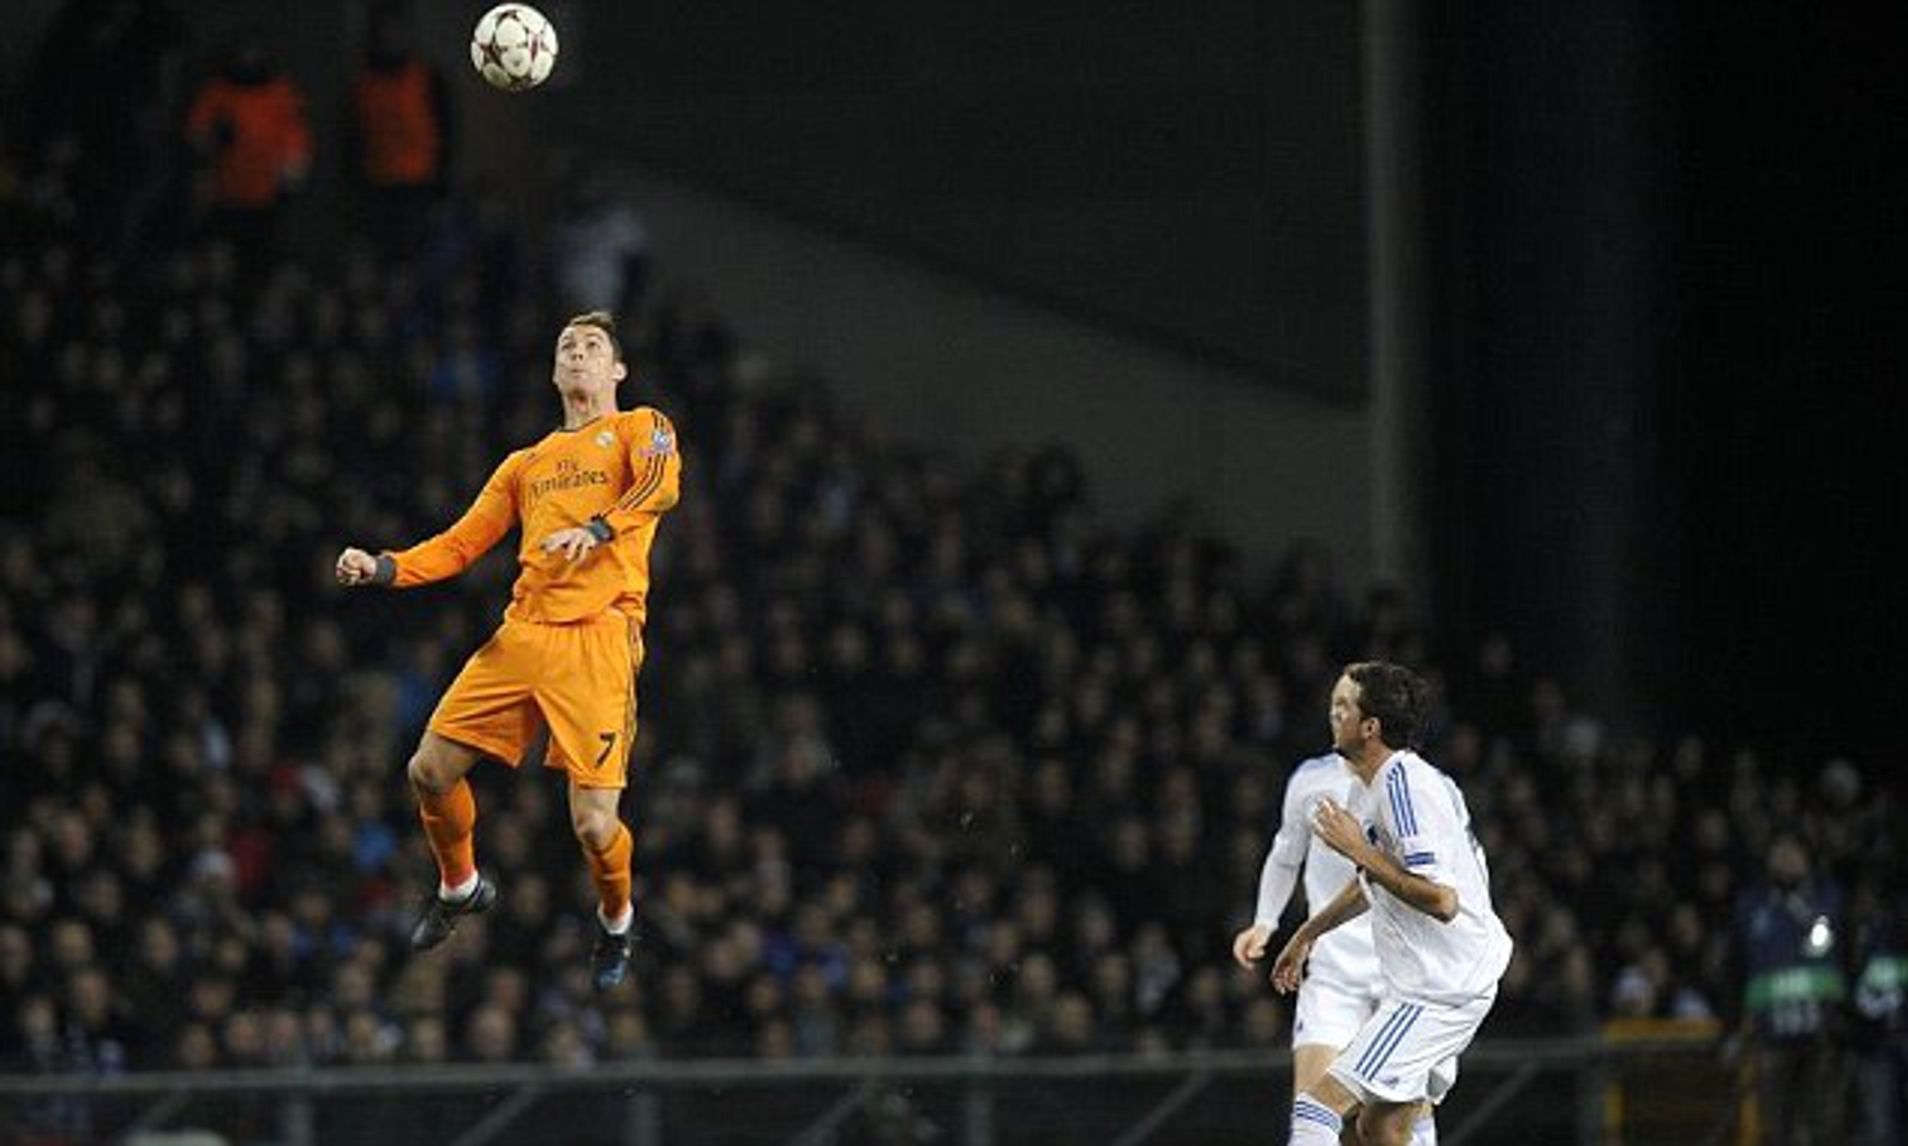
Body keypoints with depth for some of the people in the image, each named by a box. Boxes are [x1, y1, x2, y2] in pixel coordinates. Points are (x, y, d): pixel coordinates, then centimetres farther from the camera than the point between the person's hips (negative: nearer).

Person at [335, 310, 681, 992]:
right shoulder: (525, 466, 26)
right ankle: (459, 887, 26)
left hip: (599, 639, -5)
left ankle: (616, 919, 18)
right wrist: (382, 570, 7)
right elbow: (462, 544, 23)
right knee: (431, 770, -2)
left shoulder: (638, 428, 10)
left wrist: (597, 529, -30)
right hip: (522, 633, 5)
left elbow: (661, 482, -12)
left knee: (593, 824, -13)